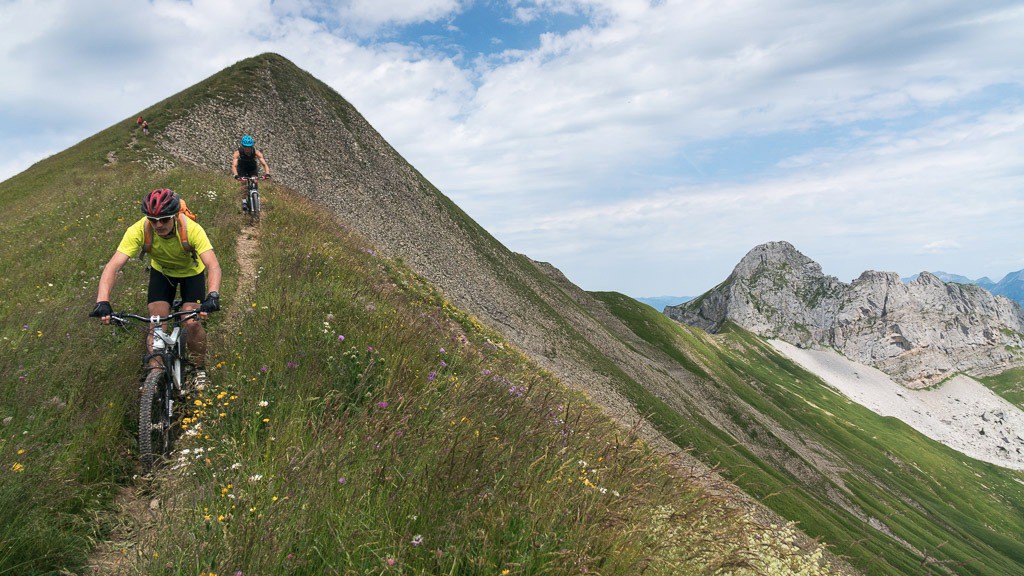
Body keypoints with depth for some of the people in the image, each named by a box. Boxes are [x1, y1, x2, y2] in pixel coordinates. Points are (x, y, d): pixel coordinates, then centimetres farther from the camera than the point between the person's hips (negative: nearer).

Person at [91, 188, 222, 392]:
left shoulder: (191, 229, -37)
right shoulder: (138, 230, -33)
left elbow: (213, 265, -46)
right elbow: (113, 266, -37)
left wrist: (213, 296, -64)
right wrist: (102, 302, -51)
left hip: (191, 272, -2)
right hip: (161, 272, 2)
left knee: (192, 323, -15)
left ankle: (200, 371, 9)